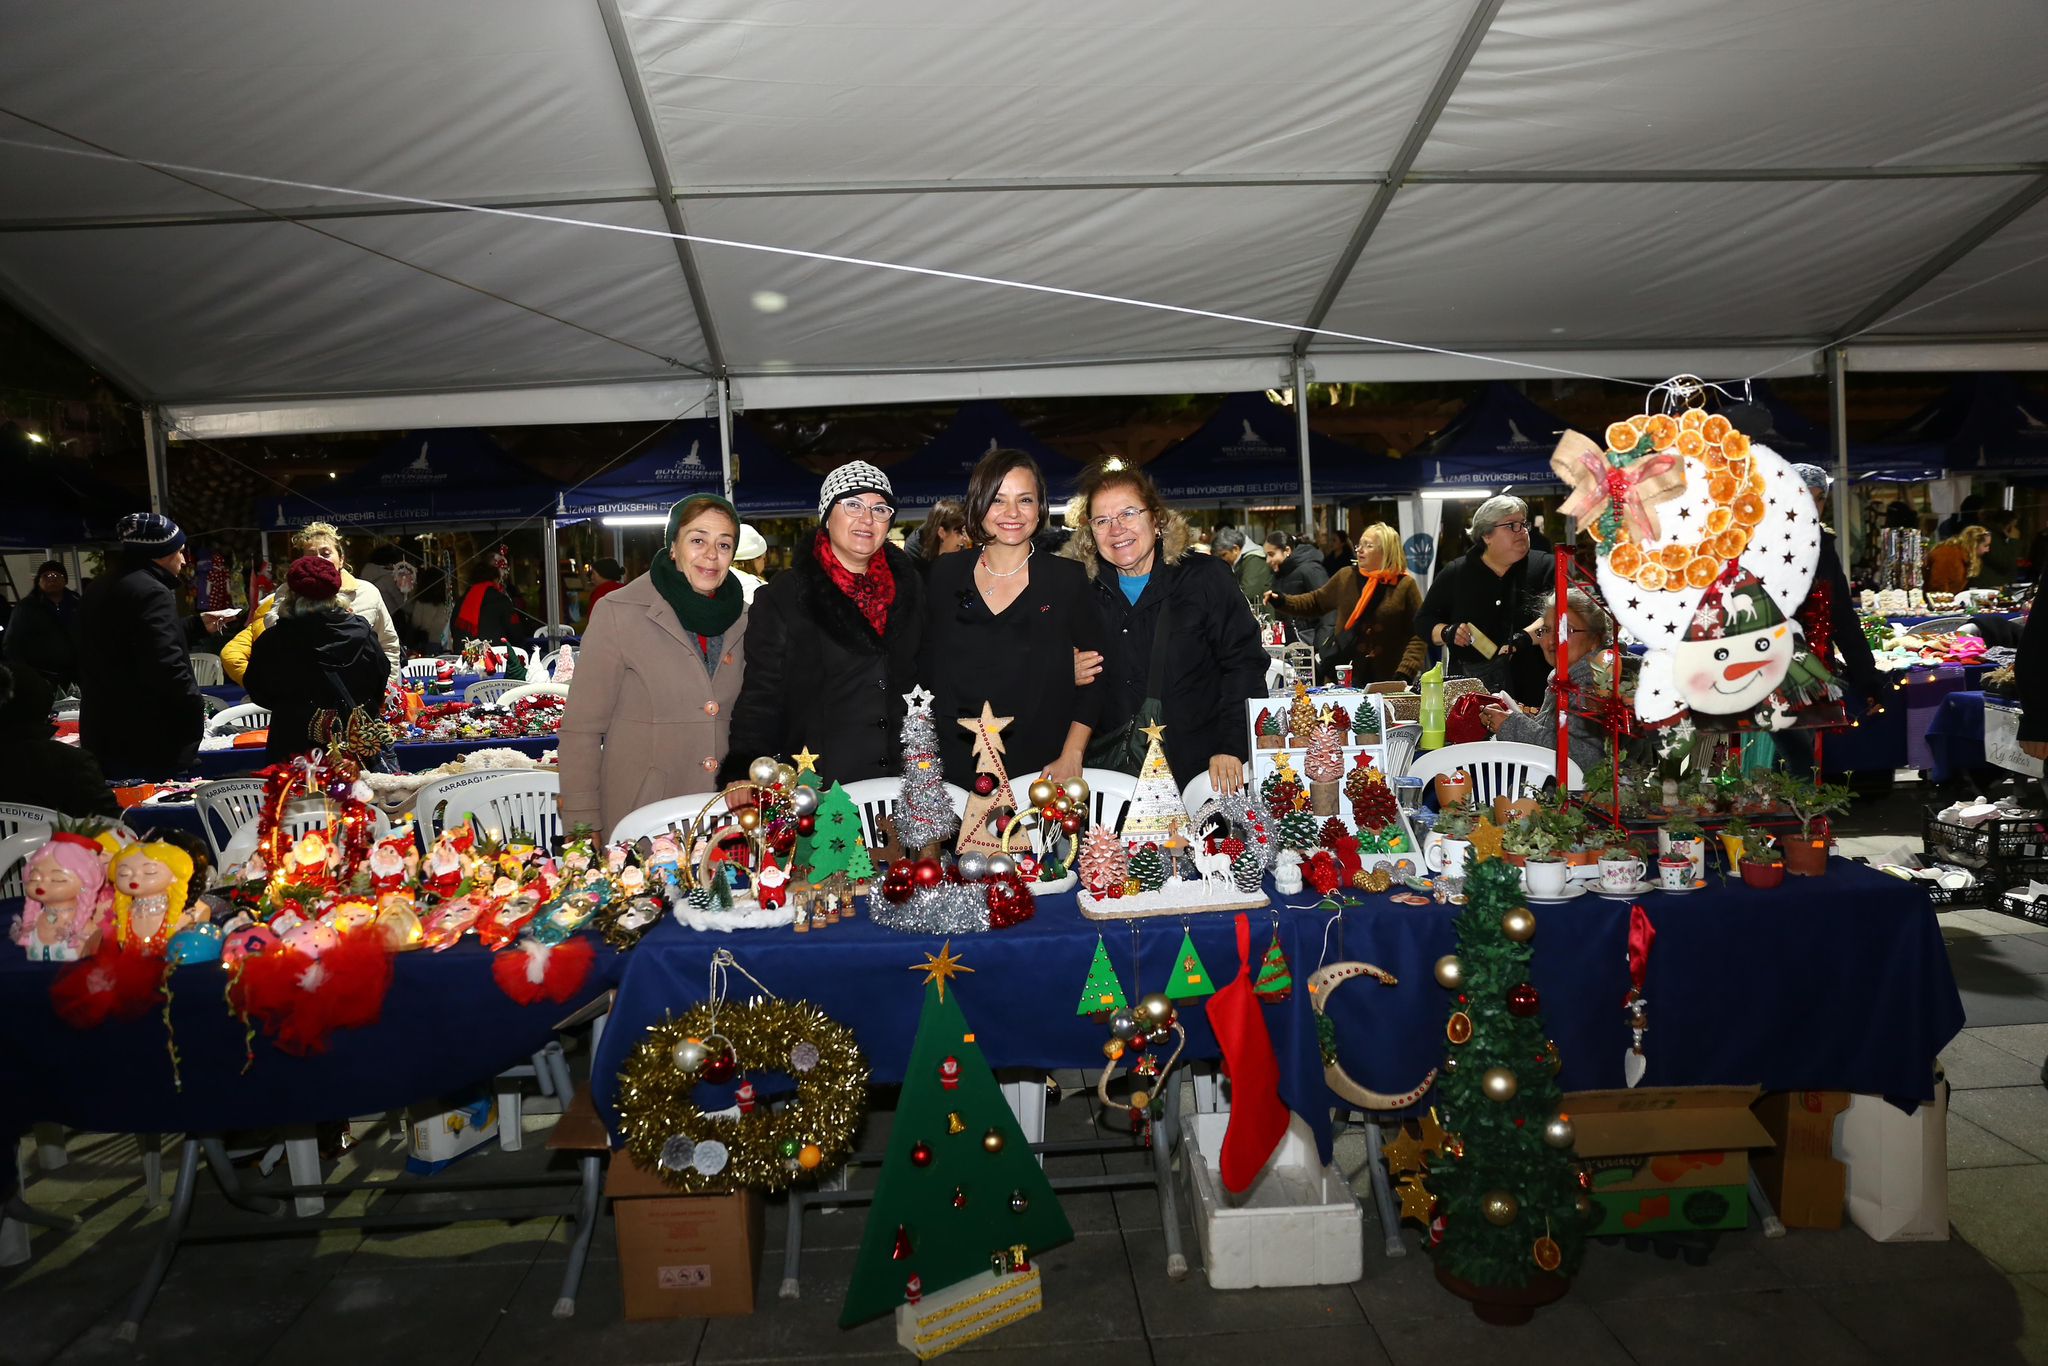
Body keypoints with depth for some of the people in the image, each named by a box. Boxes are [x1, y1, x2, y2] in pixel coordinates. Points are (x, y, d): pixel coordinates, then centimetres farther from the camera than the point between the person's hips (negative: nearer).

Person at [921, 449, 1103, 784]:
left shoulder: (1067, 579, -3)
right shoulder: (945, 574, 3)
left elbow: (1094, 675, -1)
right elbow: (926, 668, 8)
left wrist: (1071, 757, -11)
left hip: (1041, 772, -1)